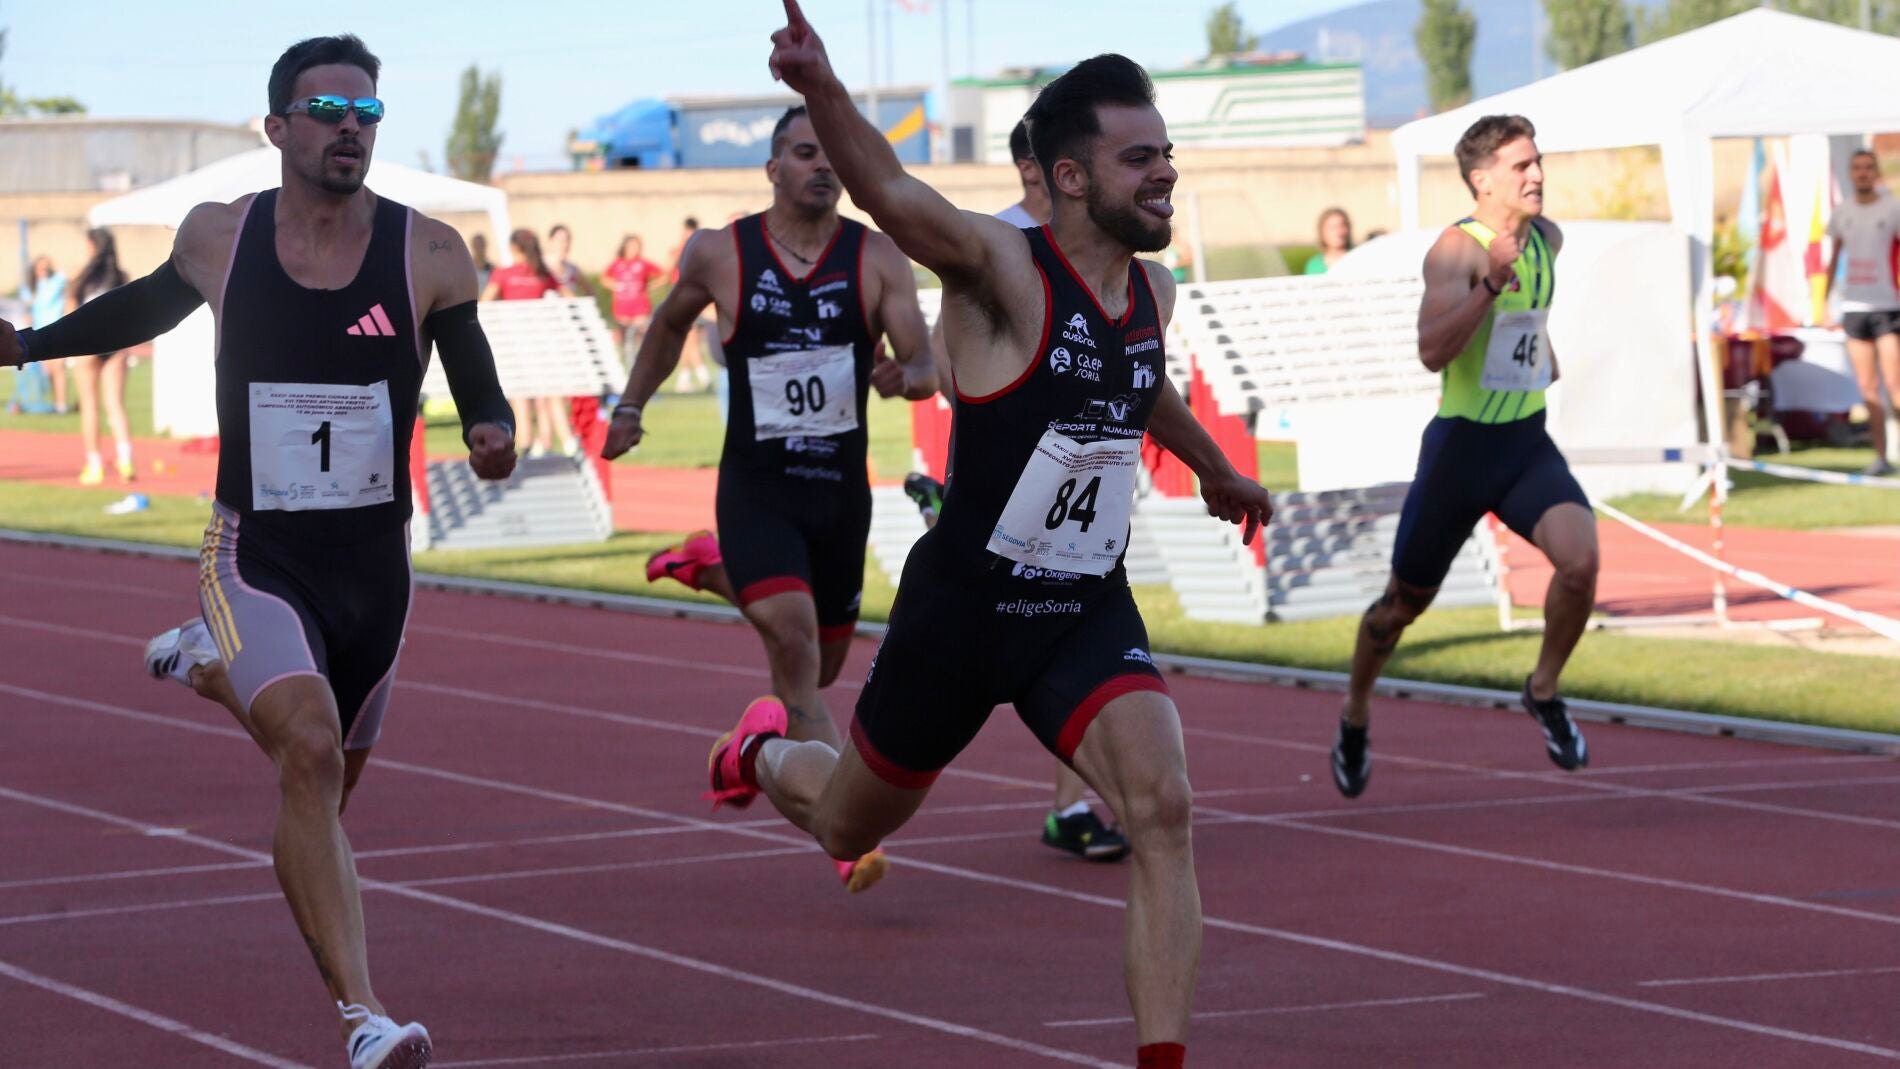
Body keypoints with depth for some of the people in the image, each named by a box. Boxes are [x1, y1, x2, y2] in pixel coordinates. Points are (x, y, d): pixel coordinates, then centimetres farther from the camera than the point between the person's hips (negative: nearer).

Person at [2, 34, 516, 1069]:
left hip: (374, 566, 2)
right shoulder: (217, 237, -4)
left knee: (325, 774, 21)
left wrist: (492, 438, -22)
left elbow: (479, 394, 0)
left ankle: (211, 671, 54)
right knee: (311, 753, -26)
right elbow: (150, 305, 19)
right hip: (255, 558, -2)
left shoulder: (429, 255, -7)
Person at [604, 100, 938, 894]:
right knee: (794, 639, -23)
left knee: (820, 663, 18)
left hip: (841, 486, 3)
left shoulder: (878, 258, -3)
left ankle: (712, 570, 47)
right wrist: (630, 406, 16)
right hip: (756, 484, -3)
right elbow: (670, 324, 18)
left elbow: (926, 367, -10)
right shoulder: (719, 254, -3)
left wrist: (903, 377, -32)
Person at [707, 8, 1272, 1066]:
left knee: (1164, 807, -22)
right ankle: (765, 752, 55)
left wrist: (1218, 471, 43)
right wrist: (822, 89, -59)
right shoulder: (1004, 268, -19)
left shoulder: (1153, 291, 2)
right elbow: (893, 195, -39)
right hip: (964, 609, -4)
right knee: (849, 825, 18)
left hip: (1090, 612, 4)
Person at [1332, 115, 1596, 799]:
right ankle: (1356, 715, 37)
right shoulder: (1457, 249, -17)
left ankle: (1544, 691, 1)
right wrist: (1490, 283, -40)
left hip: (1528, 442, 4)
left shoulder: (1547, 240, 5)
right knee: (1406, 600, 11)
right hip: (1462, 445, -4)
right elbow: (1432, 351, -31)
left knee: (1580, 559, -23)